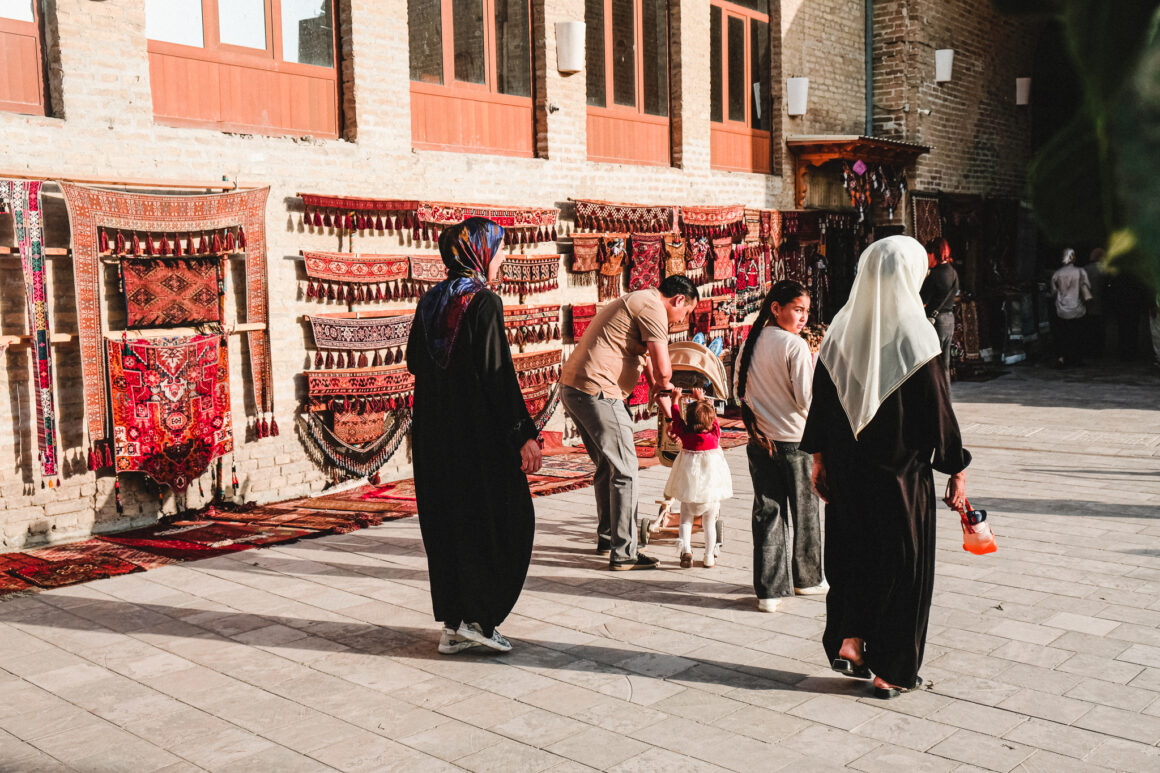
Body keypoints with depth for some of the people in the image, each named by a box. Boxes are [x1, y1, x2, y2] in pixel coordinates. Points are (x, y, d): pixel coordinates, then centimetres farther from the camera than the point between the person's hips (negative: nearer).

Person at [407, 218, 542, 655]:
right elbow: (498, 376, -18)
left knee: (445, 523, 12)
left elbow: (414, 361, 13)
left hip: (434, 432, 7)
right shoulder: (484, 303, -14)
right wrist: (525, 435, -15)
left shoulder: (429, 302, 6)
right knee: (502, 521, 7)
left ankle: (453, 626, 18)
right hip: (479, 434, -7)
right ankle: (479, 617, 7)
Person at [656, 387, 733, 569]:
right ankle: (709, 557, 13)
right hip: (712, 485, 1)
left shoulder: (685, 434, -8)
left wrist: (676, 398, 24)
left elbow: (674, 416, 8)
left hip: (690, 486, -1)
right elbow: (712, 416, 12)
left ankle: (686, 549, -11)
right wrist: (701, 399, 25)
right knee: (709, 522, 12)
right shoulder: (715, 433, -6)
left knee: (686, 519, 9)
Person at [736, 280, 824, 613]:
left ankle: (769, 590, 7)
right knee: (803, 512, 14)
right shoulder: (795, 345, -15)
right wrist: (818, 370, -3)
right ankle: (807, 579, 30)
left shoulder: (751, 343, 4)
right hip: (795, 441, -5)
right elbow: (807, 399, -17)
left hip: (760, 442, 5)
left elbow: (741, 391, 10)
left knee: (767, 513, 8)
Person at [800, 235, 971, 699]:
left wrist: (819, 460, 15)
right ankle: (890, 672, 17)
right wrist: (956, 471, -2)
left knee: (851, 554, 20)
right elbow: (939, 411, -11)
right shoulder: (914, 335, -14)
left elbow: (821, 400, 5)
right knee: (901, 564, 8)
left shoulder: (840, 331, -1)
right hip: (901, 471, -4)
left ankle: (849, 639, 16)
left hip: (848, 470, 4)